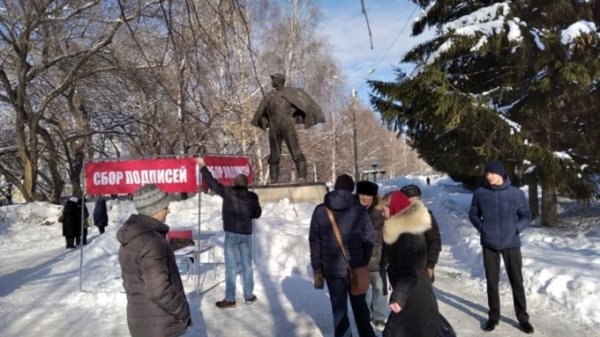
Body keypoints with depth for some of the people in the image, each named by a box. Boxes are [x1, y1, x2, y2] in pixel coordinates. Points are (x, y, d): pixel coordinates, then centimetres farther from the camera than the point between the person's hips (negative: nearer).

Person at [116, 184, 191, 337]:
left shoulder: (130, 239, 6)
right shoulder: (151, 242, -25)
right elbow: (159, 290, -27)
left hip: (140, 320, 9)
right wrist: (183, 312, -14)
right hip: (160, 325, -9)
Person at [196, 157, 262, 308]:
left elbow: (212, 182, -4)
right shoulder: (252, 196, 0)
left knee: (230, 266, 0)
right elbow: (257, 214, 9)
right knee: (247, 265, 12)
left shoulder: (228, 192, -9)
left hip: (232, 233, -3)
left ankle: (229, 299, 4)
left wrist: (203, 166, 5)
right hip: (247, 233, 3)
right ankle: (249, 296, 19)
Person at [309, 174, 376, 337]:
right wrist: (364, 262, 9)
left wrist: (317, 268, 6)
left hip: (332, 269, 0)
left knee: (339, 308, 15)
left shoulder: (320, 211, -6)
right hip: (356, 268, 0)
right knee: (360, 306, 19)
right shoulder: (360, 210, -10)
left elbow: (314, 242, -2)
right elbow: (368, 240, -6)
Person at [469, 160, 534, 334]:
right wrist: (481, 227, -6)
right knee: (492, 282, 10)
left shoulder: (517, 193, -6)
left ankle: (522, 317, 23)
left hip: (511, 244, -1)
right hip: (489, 244, 1)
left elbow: (526, 216, 4)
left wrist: (516, 229, -12)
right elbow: (473, 214, 9)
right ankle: (493, 316, 25)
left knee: (517, 282, 7)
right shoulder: (479, 193, -4)